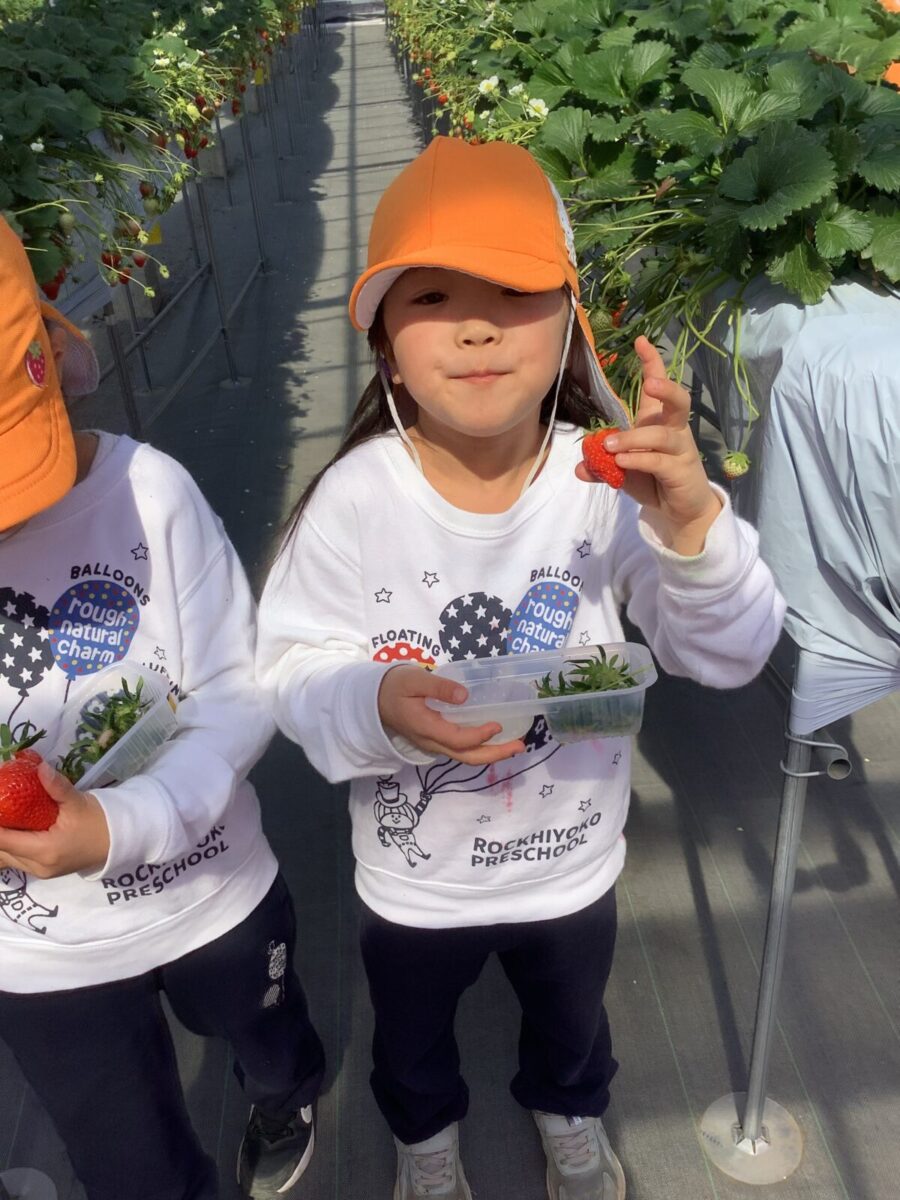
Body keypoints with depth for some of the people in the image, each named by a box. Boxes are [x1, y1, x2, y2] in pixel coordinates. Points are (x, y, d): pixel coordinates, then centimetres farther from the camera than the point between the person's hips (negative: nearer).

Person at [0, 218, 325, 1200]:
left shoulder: (148, 491, -25)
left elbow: (236, 697, -18)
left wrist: (126, 825, -34)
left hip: (211, 897, 0)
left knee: (267, 1046, 34)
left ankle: (283, 1104, 70)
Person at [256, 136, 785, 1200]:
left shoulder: (615, 480, -24)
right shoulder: (355, 495, -26)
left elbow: (730, 658, -22)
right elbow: (291, 674, -18)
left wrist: (692, 525, -41)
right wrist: (378, 705, -40)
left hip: (574, 864, 1)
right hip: (410, 880, 0)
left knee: (569, 1021, 34)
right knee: (409, 1033, 31)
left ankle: (569, 1114, 70)